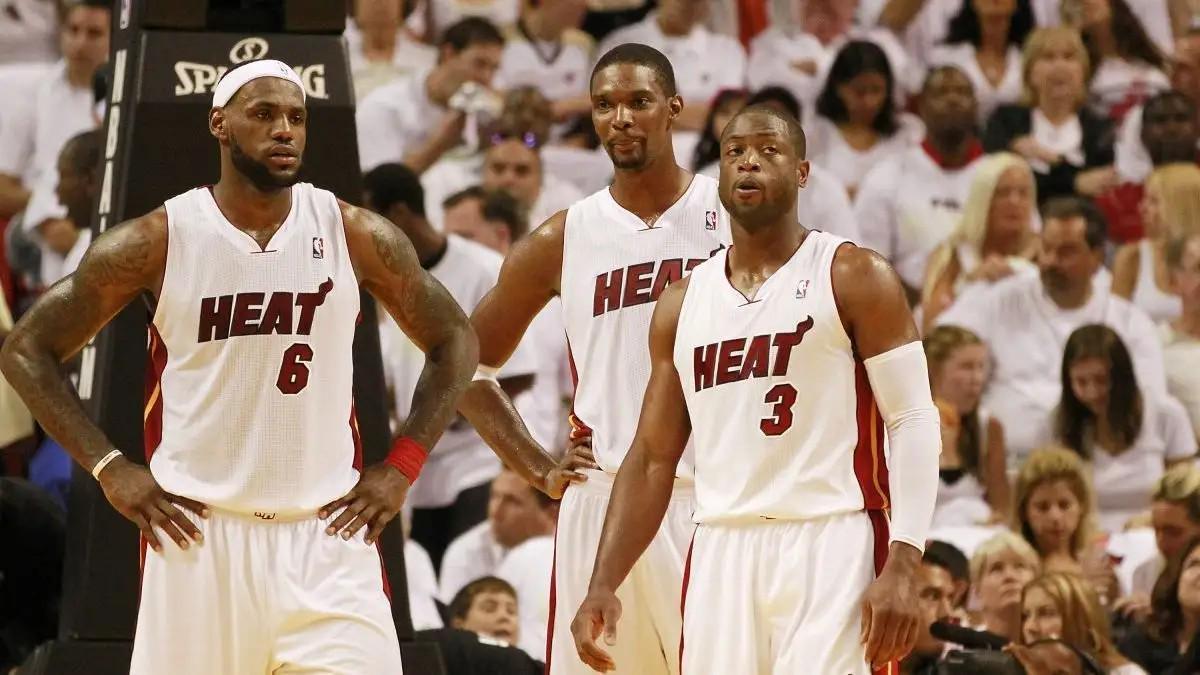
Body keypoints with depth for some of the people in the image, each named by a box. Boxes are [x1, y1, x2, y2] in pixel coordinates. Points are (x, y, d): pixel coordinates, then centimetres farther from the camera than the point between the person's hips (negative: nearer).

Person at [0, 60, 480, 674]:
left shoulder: (357, 237, 1)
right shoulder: (157, 241, -2)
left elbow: (455, 343, 13)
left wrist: (399, 469, 3)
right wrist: (108, 467, -4)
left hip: (327, 536, 1)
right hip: (196, 534, 0)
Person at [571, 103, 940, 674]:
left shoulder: (854, 278, 0)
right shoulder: (683, 304, 15)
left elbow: (914, 421, -5)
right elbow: (653, 457, 17)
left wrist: (902, 566, -16)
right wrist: (603, 584, 6)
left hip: (832, 546, -5)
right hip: (721, 553, 5)